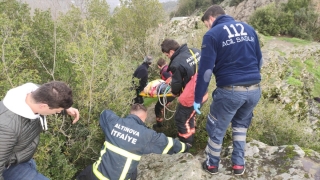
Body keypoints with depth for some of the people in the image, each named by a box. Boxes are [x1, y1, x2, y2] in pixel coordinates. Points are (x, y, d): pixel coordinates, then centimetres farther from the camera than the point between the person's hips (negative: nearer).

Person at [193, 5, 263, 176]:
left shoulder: (212, 34, -5)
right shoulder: (248, 28, 13)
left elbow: (205, 70, -11)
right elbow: (259, 60, 17)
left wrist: (197, 99, -4)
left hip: (230, 91, -6)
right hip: (254, 90, 6)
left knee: (216, 129, 16)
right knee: (240, 123, 29)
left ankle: (212, 164, 35)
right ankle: (239, 164, 33)